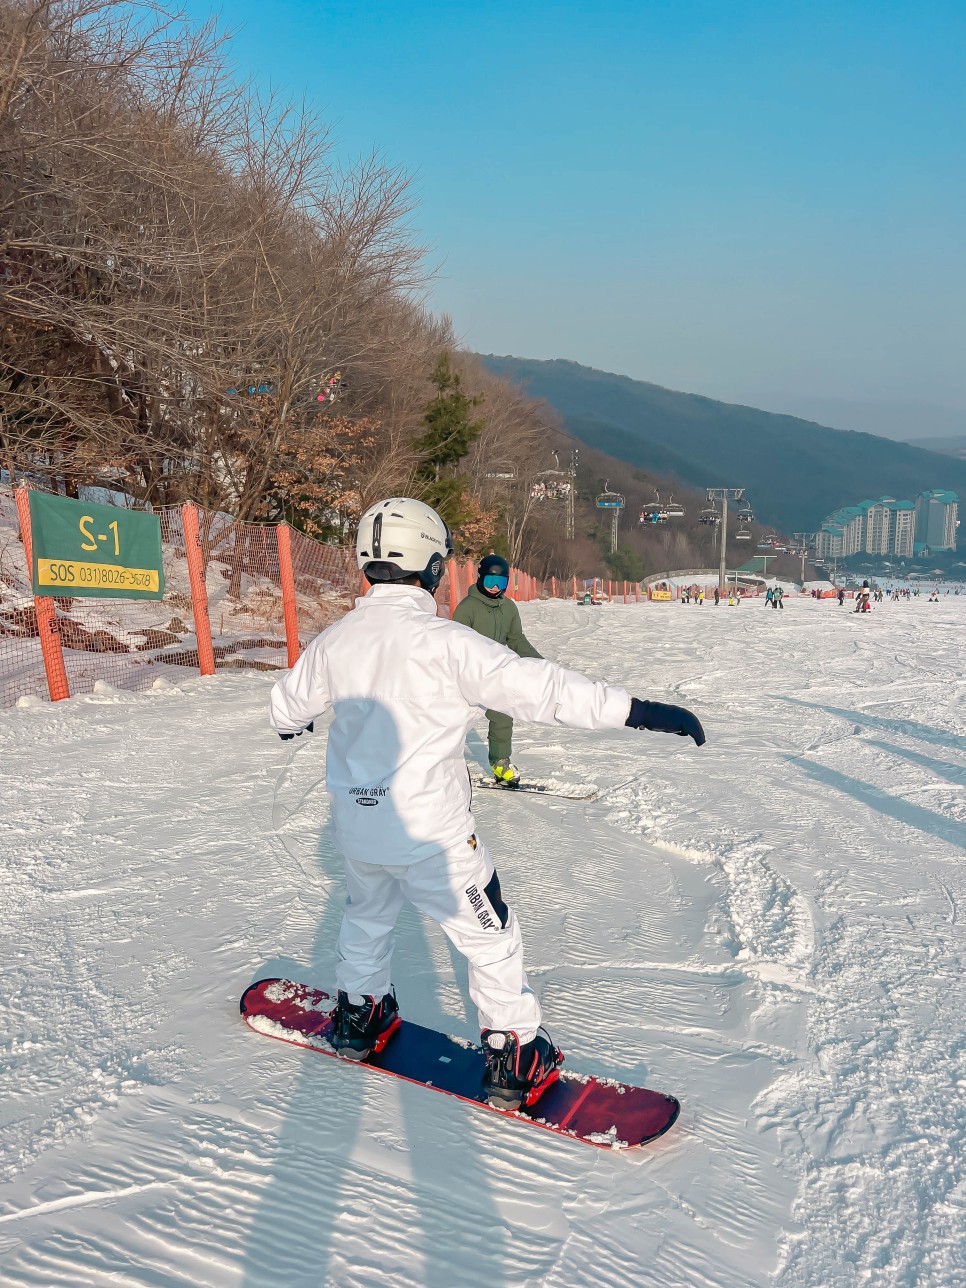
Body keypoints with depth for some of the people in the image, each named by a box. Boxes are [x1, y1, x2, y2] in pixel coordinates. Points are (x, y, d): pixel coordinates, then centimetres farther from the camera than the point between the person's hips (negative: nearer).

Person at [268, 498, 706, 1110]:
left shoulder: (335, 640, -2)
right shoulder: (442, 640, -22)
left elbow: (290, 699, 15)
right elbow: (536, 686, -28)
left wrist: (290, 721, 41)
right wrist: (639, 710, -26)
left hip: (357, 824, 6)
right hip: (430, 831, -6)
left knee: (368, 916, 31)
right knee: (491, 935, 13)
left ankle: (359, 1016, 49)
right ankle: (514, 1055, 23)